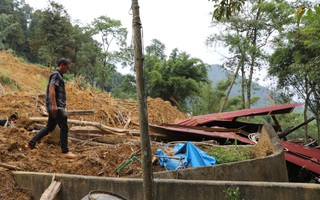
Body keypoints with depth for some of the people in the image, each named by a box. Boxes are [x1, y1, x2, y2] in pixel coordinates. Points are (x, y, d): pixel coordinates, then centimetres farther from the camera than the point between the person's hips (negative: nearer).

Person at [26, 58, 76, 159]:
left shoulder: (58, 75, 22)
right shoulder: (56, 74, -9)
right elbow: (51, 89, -21)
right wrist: (54, 105, -29)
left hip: (57, 106, 10)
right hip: (56, 106, -10)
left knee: (49, 127, 16)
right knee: (64, 128, -7)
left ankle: (31, 143, 22)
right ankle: (65, 152, -3)